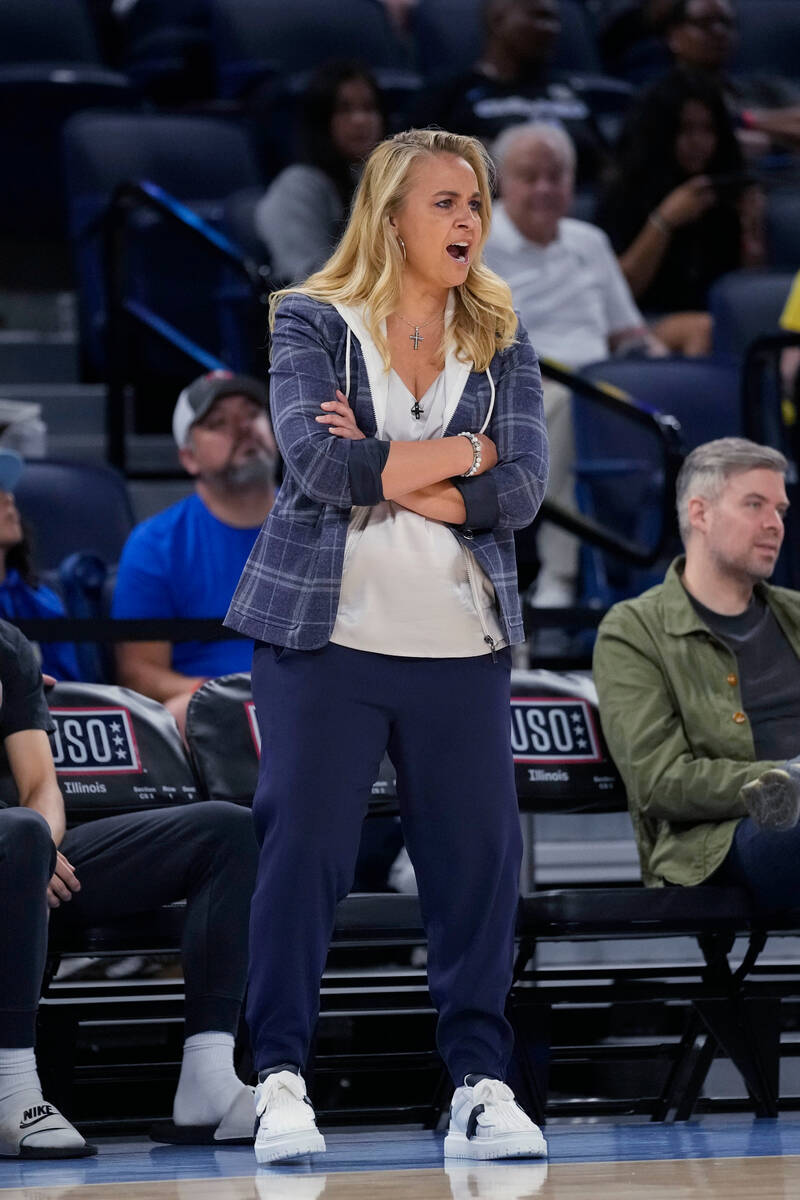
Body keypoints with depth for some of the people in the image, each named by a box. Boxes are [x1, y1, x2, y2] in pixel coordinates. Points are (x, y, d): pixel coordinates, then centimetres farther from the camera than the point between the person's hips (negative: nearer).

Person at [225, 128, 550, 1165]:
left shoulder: (501, 340, 10)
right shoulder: (312, 323, 2)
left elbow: (522, 490, -3)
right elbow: (318, 460, -15)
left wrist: (386, 472, -12)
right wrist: (462, 451, -8)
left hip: (460, 646, 3)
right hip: (326, 632, -3)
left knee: (479, 855, 0)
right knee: (302, 847, -4)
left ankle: (480, 1082, 5)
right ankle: (280, 1078, 2)